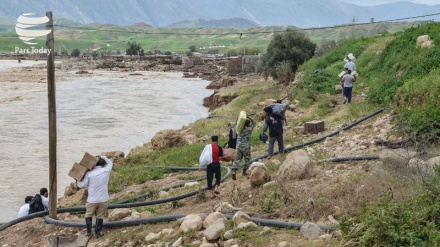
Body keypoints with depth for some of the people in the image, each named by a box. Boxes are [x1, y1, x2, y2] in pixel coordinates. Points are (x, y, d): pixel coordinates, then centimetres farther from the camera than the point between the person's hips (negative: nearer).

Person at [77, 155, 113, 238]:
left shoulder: (89, 173, -10)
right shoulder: (106, 171, -7)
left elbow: (81, 185, -4)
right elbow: (110, 163, 14)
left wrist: (77, 181, 13)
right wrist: (102, 157, 7)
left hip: (92, 200, -1)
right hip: (103, 200, 1)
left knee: (89, 215, 19)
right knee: (100, 216, 15)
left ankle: (88, 232, 24)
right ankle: (98, 233, 21)